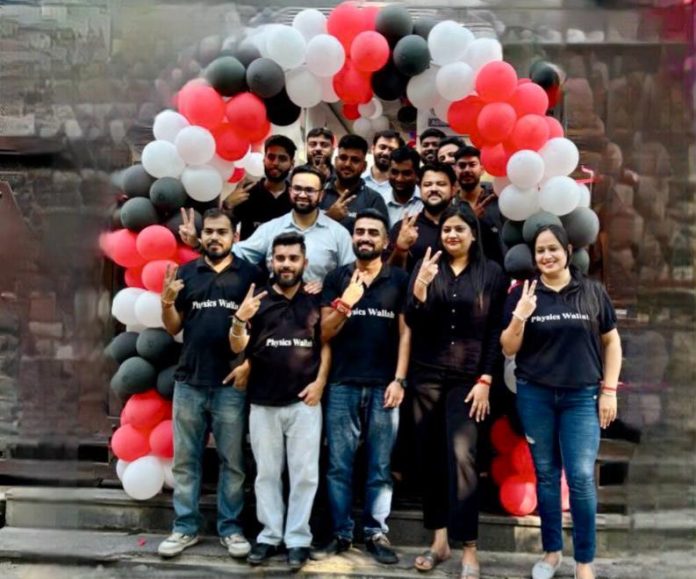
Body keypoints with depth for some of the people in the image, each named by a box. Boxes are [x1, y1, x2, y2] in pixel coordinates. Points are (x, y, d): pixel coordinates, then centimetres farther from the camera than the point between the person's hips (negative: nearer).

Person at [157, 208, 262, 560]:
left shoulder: (249, 274, 1)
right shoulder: (186, 273, 8)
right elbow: (173, 328, 9)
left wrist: (250, 362, -9)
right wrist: (167, 301, -9)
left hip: (231, 384, -2)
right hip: (189, 381, 3)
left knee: (232, 461, 7)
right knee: (185, 460, 9)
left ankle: (230, 528, 19)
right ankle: (185, 528, 20)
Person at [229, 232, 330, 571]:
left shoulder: (316, 301, 4)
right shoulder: (257, 299, 3)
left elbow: (326, 343, 8)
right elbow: (237, 347, -1)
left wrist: (320, 381, -5)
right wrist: (239, 320, -20)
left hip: (304, 402, -1)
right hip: (263, 402, 1)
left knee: (304, 474, 4)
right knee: (266, 473, 10)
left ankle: (298, 539, 15)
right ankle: (269, 535, 22)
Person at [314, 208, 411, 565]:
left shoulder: (399, 280, 6)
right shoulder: (336, 279, 8)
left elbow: (405, 332, 3)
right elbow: (325, 333, 4)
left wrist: (399, 380, -5)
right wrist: (344, 304, -13)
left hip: (383, 386, -1)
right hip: (342, 385, 1)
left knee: (380, 466, 5)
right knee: (339, 465, 5)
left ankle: (376, 532, 16)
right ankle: (341, 533, 16)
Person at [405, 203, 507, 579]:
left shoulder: (491, 273, 1)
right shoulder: (426, 268, 6)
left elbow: (495, 331, 0)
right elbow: (414, 323, -2)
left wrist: (485, 380, -7)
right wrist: (420, 286, -19)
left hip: (467, 378, -2)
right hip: (427, 375, 3)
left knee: (461, 456, -10)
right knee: (429, 456, 6)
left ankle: (468, 547, -3)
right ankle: (439, 540, 17)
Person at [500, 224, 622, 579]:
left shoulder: (593, 292, 1)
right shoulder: (522, 294, 1)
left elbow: (611, 341, 7)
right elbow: (508, 349, 1)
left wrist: (609, 390, 1)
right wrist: (520, 316, -16)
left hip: (582, 397, -1)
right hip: (534, 396, 1)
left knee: (582, 478, -4)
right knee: (546, 474, 10)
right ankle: (551, 551, 26)